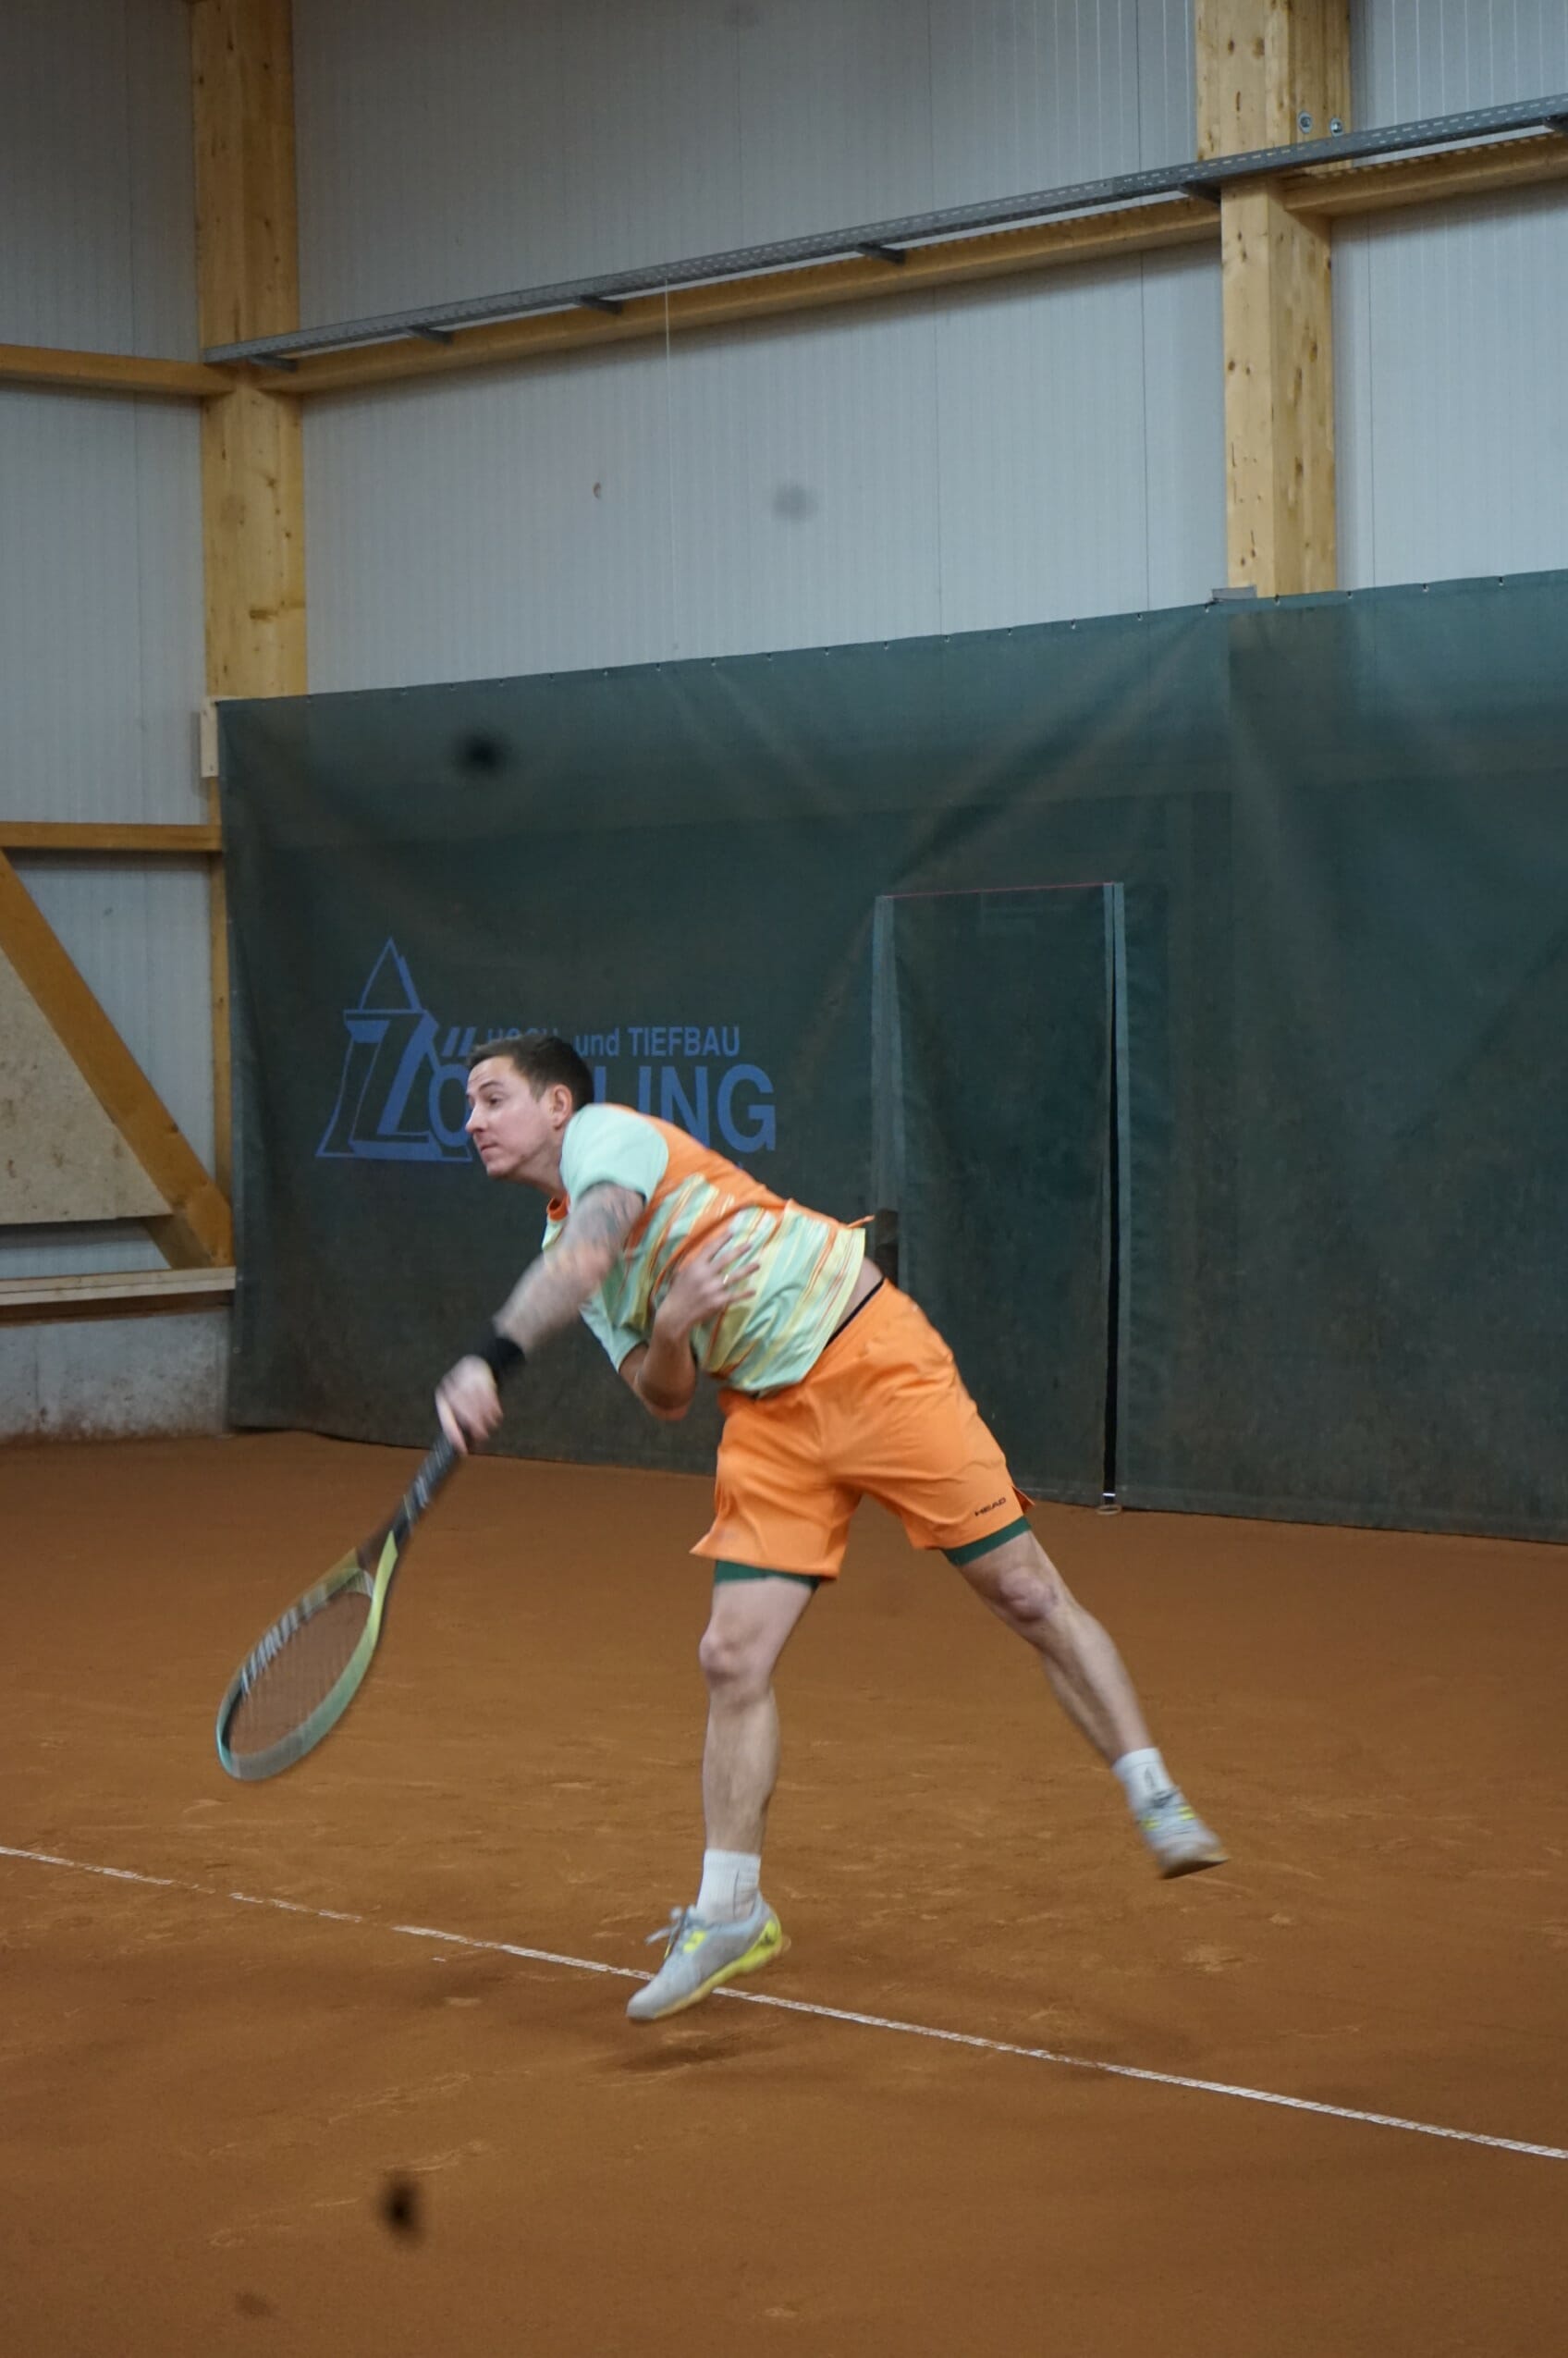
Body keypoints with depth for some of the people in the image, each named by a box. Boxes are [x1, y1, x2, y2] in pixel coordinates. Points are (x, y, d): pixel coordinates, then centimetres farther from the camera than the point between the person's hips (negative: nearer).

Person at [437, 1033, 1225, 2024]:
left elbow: (587, 1254, -31)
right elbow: (666, 1396, 7)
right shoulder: (562, 1249, 14)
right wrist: (668, 1331, -16)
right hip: (771, 1418, 7)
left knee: (1025, 1590, -5)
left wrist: (488, 1361, -43)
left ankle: (1160, 1805, 6)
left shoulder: (608, 1132, -9)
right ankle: (731, 1912, 9)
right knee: (734, 1656, -1)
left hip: (867, 1355, -7)